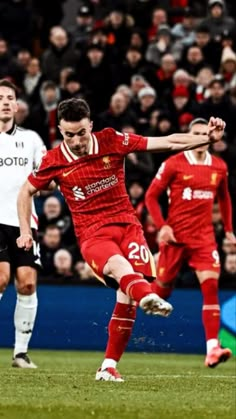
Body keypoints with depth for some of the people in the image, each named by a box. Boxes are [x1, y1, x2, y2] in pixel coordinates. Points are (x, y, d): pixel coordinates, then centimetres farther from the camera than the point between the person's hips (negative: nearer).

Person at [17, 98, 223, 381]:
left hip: (127, 225, 3)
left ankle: (109, 367, 2)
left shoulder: (111, 141, -2)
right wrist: (25, 231, 8)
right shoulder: (53, 161, -2)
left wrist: (208, 137, -12)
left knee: (127, 299, -10)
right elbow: (26, 192, 16)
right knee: (119, 266, -36)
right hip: (92, 235, -3)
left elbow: (167, 143, -2)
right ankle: (147, 296, -71)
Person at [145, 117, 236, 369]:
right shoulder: (174, 164, -6)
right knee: (163, 289, 6)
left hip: (203, 237, 2)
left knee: (211, 286, -14)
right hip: (176, 235, -2)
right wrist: (162, 226, -13)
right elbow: (151, 196, -3)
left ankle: (212, 349, -20)